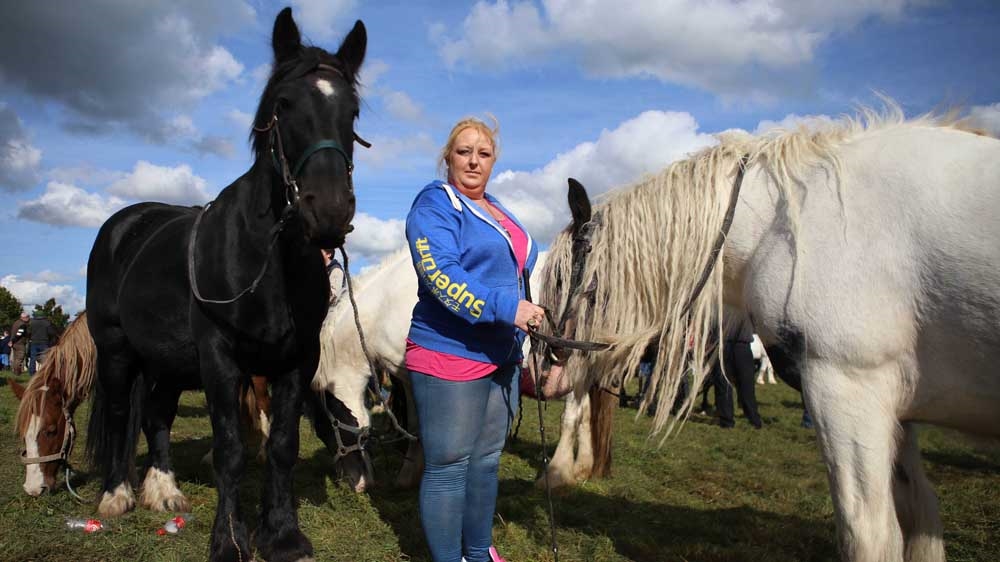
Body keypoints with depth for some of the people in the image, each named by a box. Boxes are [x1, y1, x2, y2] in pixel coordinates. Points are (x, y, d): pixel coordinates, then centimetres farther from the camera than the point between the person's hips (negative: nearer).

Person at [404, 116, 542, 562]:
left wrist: (521, 341, 27)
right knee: (448, 466, 0)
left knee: (487, 460, 17)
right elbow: (440, 273, -24)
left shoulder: (499, 213, 18)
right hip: (449, 355, -8)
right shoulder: (434, 205, -9)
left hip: (501, 357, 9)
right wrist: (505, 307, -32)